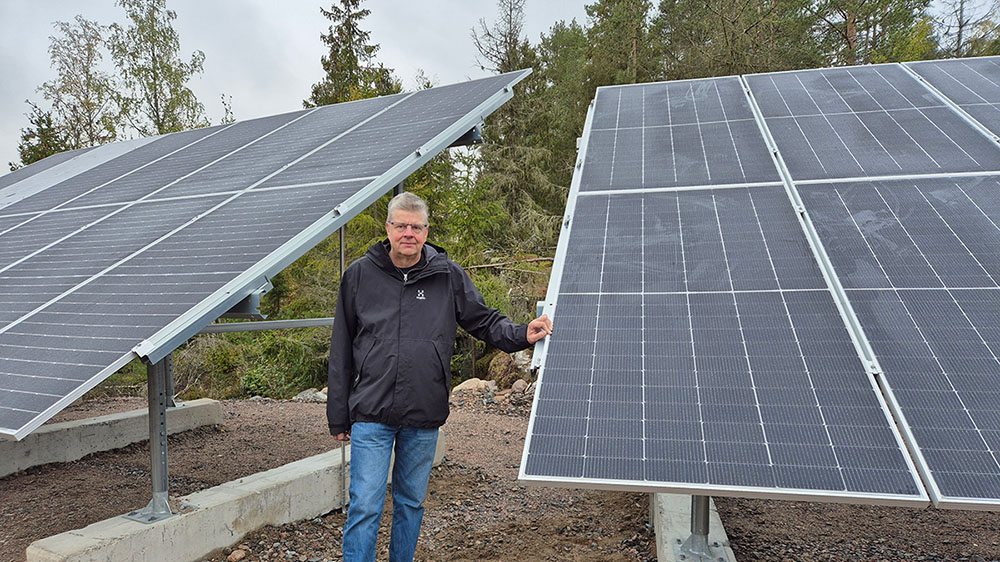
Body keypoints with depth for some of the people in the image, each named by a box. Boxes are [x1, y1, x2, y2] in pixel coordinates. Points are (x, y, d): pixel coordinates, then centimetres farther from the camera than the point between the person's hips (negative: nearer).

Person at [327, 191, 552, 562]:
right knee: (365, 506, -1)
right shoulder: (359, 274, 1)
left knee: (411, 503, 16)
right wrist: (338, 416, 5)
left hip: (424, 419, 2)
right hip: (371, 416, -1)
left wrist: (522, 335, -12)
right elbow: (342, 352, 5)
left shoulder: (448, 275, 2)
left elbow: (484, 320, 10)